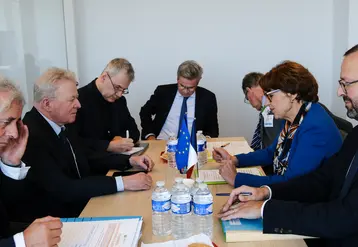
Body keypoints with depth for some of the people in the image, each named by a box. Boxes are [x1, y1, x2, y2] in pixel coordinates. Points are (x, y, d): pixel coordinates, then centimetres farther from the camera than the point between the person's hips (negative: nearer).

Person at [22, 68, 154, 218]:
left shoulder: (62, 125, 2)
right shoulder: (31, 137, -23)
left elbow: (87, 159, 14)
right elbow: (63, 189, -28)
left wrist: (130, 160, 1)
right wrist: (122, 183, -29)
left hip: (84, 205, 7)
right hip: (59, 219, -7)